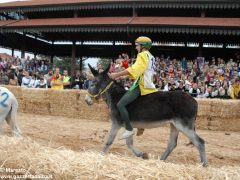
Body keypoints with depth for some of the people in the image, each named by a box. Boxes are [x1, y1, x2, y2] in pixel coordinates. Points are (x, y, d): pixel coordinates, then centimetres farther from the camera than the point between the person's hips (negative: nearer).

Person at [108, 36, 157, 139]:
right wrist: (121, 75, 17)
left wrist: (117, 75, -20)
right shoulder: (149, 56, 23)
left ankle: (129, 129, -20)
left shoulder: (143, 55, -6)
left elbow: (134, 69, -20)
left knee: (120, 104, -18)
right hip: (147, 85, 11)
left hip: (141, 86, -11)